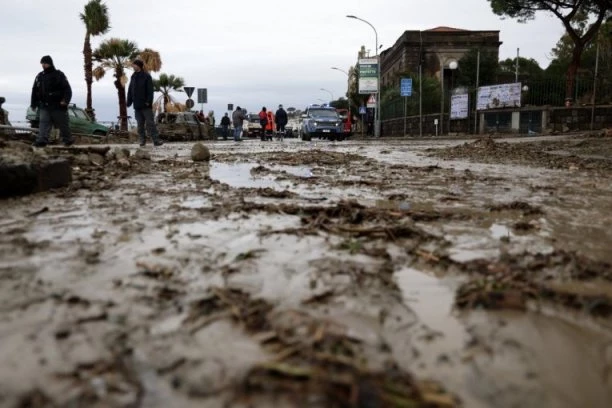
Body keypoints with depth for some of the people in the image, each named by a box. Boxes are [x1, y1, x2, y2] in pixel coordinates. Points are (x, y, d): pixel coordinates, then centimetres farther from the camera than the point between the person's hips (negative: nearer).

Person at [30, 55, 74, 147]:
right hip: (44, 106, 4)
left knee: (63, 124, 5)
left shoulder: (59, 75, -3)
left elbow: (67, 89, -10)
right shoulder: (40, 76, 13)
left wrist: (65, 100, -23)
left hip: (58, 106, -4)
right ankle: (41, 140, -13)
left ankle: (68, 139, 20)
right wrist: (33, 104, 16)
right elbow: (35, 91, 18)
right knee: (43, 123, -7)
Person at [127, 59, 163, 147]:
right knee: (140, 124, 7)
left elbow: (150, 90, -10)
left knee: (150, 123, -6)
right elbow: (130, 90, 15)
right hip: (137, 105, 6)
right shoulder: (133, 76, 13)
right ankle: (142, 140, 14)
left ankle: (156, 140, -5)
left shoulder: (147, 76, -4)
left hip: (146, 105, -5)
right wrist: (129, 102, 9)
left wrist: (148, 101, -17)